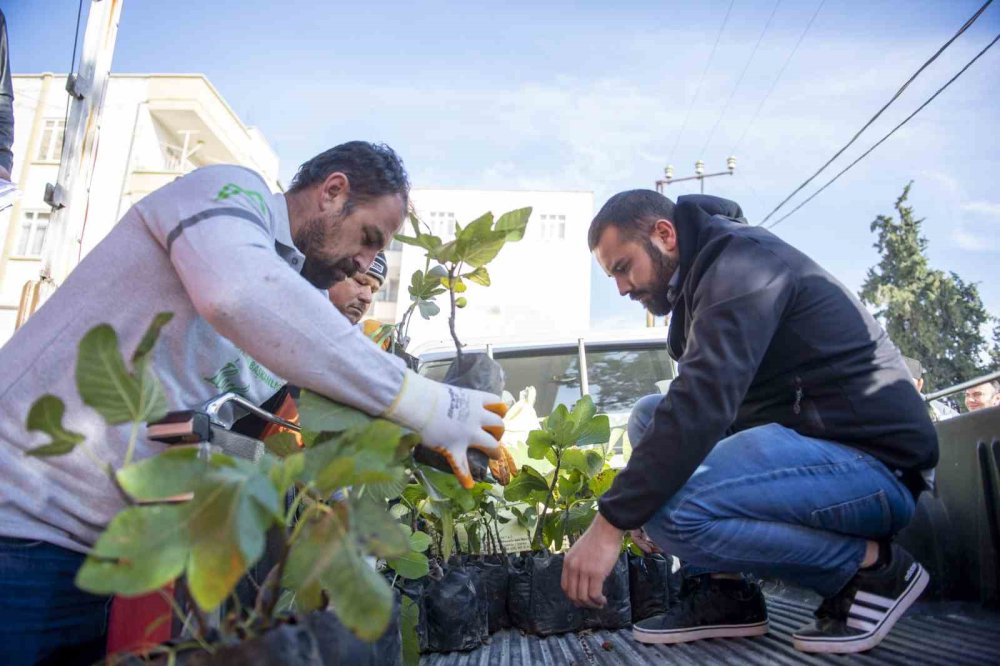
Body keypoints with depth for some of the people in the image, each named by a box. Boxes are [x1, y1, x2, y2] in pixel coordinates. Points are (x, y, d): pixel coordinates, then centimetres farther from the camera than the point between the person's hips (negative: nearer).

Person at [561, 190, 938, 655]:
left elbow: (702, 404, -28)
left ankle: (872, 564, -6)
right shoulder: (711, 274, 17)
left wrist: (610, 524, -26)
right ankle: (722, 592, 2)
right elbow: (701, 408, 17)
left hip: (874, 463, -10)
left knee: (669, 511, -27)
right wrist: (637, 506, 8)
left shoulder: (742, 260, -14)